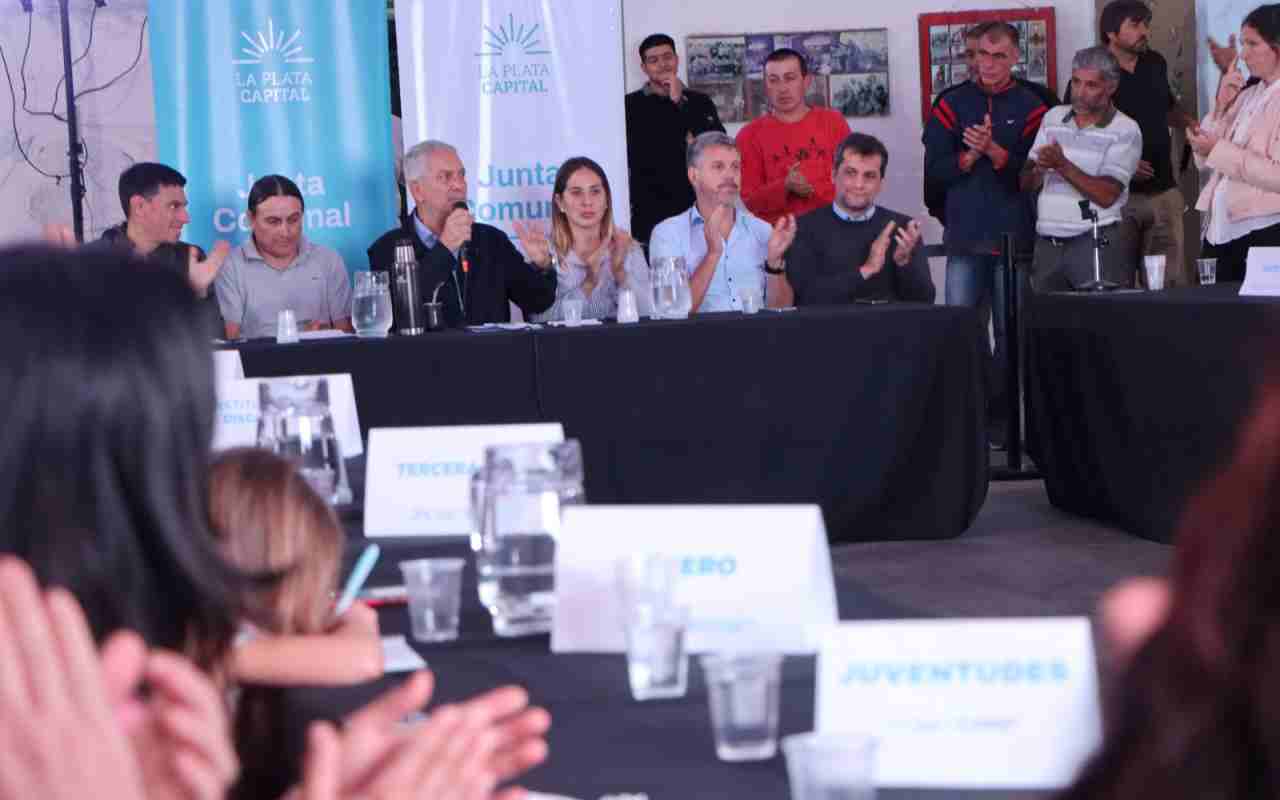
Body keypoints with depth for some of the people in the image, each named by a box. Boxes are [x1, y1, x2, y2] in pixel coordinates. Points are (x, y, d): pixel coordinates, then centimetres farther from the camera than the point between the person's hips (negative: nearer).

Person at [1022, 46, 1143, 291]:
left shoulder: (1125, 130, -3)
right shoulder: (1053, 117, 12)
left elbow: (1107, 195, -13)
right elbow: (1026, 183, 11)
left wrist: (1062, 165, -18)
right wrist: (1039, 170, -12)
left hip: (1098, 242, -4)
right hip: (1047, 243, 4)